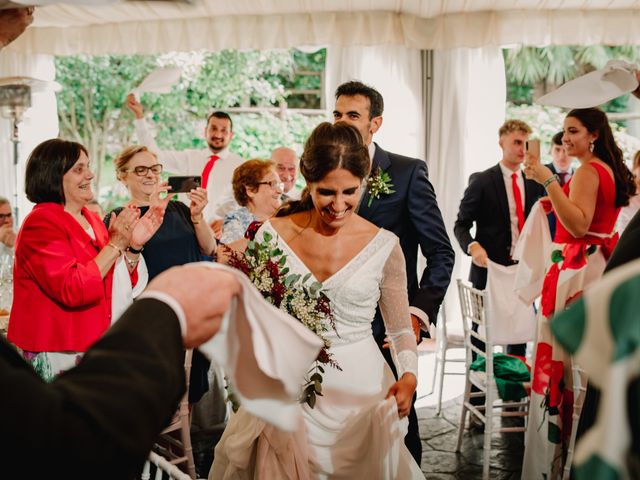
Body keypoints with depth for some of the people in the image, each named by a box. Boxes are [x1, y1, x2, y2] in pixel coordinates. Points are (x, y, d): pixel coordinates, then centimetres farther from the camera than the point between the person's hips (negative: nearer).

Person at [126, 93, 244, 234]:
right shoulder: (190, 158, 14)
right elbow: (154, 153, 9)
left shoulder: (239, 165, 5)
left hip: (218, 232, -3)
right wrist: (139, 116, 4)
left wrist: (225, 220, -23)